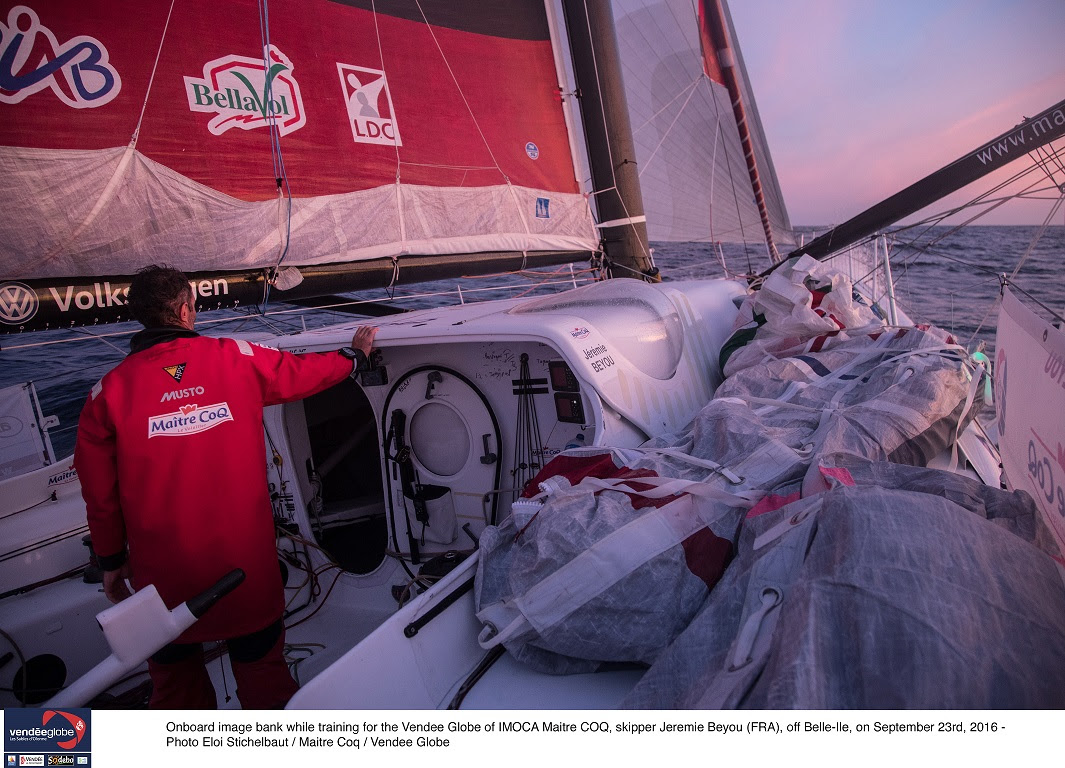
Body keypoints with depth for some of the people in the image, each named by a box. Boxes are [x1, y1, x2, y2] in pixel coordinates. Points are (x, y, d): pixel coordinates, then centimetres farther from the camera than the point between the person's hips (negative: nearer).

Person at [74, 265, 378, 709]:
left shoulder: (109, 392, -7)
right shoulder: (236, 359, -7)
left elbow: (100, 495, 0)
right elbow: (304, 372, 8)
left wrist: (111, 560, 14)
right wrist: (356, 355, 27)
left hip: (164, 571, 0)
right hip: (246, 560, 0)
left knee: (175, 678, 24)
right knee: (261, 667, 20)